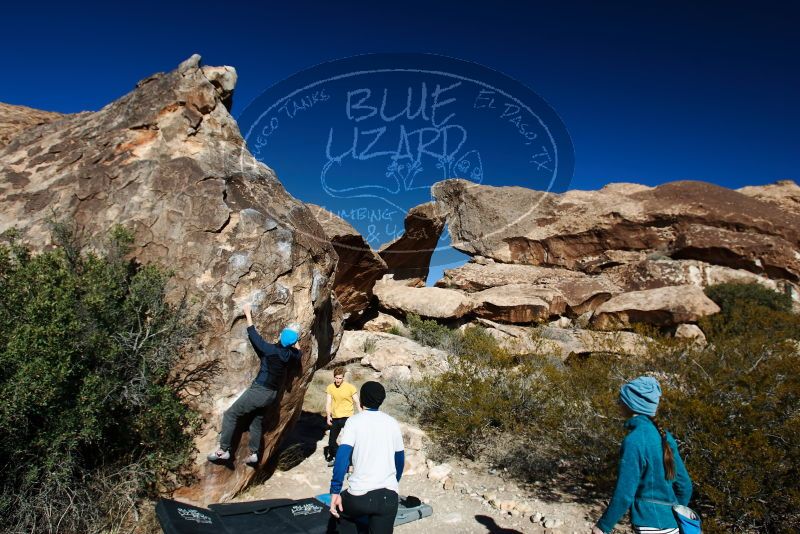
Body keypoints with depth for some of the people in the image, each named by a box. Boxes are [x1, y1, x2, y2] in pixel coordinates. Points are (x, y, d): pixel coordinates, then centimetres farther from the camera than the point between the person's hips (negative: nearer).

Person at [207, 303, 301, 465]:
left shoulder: (270, 349, -18)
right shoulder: (291, 354, -2)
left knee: (230, 414, 4)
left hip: (259, 391, -6)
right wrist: (295, 341, 33)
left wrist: (248, 314, 1)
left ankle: (223, 450, 3)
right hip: (272, 394, 6)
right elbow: (298, 353, 23)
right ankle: (254, 453, 22)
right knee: (256, 420, 22)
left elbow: (253, 336, -7)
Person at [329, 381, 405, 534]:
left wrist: (335, 491, -11)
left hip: (360, 495, -2)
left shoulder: (354, 421, -2)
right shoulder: (393, 423, 9)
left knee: (338, 504, 28)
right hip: (389, 495, 3)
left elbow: (342, 456, -13)